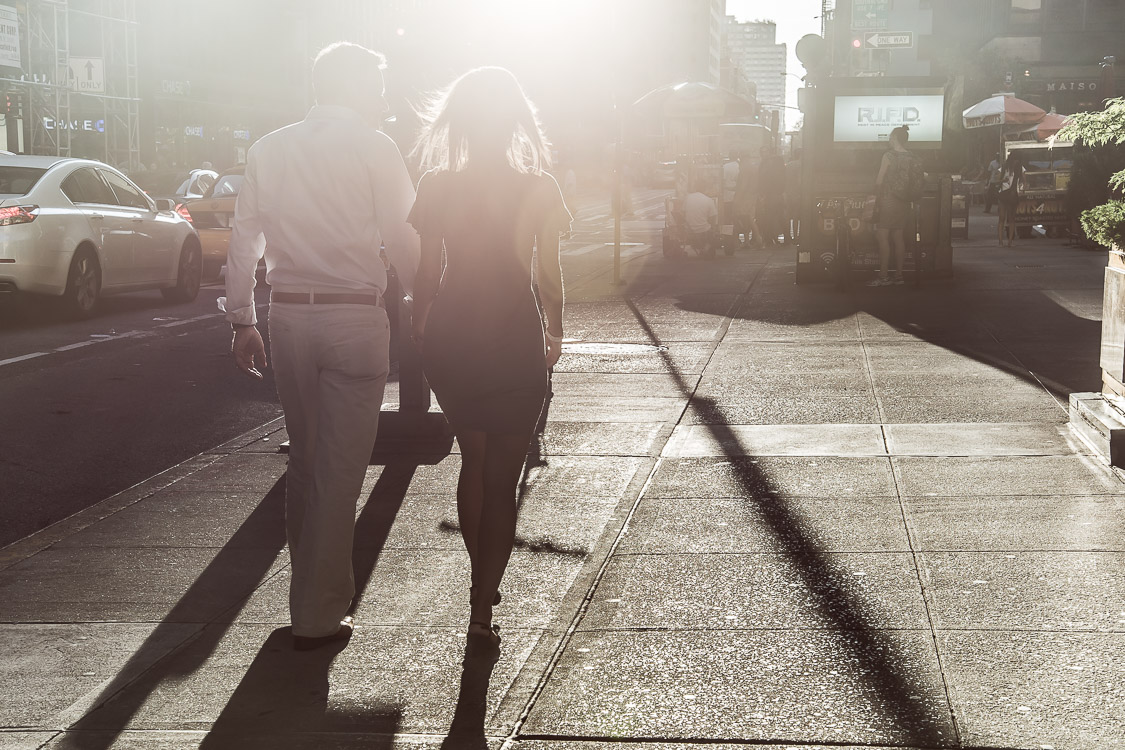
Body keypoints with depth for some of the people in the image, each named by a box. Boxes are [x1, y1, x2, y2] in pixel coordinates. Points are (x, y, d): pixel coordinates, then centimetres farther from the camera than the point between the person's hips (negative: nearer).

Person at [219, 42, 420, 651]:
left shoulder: (270, 150, 9)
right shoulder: (374, 149, -5)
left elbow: (245, 237, 9)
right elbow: (401, 239, -7)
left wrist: (242, 319, 14)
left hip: (287, 316, 5)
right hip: (354, 319, -5)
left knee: (304, 462, 18)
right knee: (340, 470, 1)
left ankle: (312, 589, 30)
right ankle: (318, 615, 6)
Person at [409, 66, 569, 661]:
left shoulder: (436, 186, -6)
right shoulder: (539, 190, -8)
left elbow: (425, 273, -3)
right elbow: (549, 276, -2)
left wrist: (422, 330, 11)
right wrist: (555, 331, 15)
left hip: (451, 339, 2)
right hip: (515, 343, -2)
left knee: (474, 460, 23)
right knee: (501, 480, 5)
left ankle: (482, 583, 34)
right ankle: (481, 616, 0)